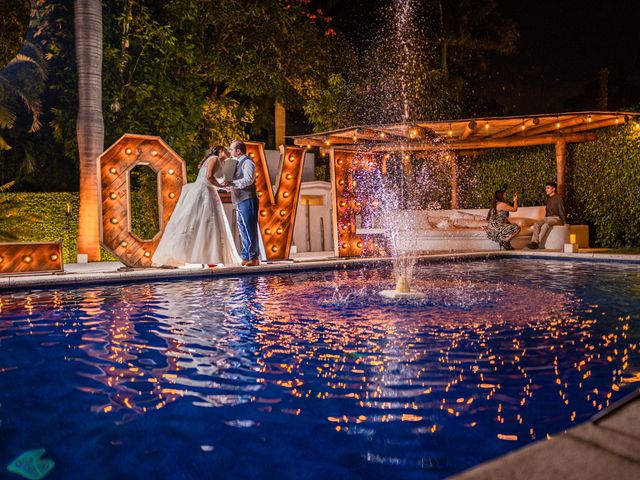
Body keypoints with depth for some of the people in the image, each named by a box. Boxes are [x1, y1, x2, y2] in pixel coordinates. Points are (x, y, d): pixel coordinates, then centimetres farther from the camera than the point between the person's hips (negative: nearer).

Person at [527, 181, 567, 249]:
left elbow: (562, 211, -9)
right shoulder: (548, 198, 19)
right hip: (548, 218, 7)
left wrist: (565, 223, -14)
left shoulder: (559, 198, -4)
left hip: (556, 218, -7)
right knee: (536, 224, -24)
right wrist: (544, 220, 16)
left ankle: (537, 243, -46)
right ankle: (534, 242, -41)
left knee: (546, 225, -37)